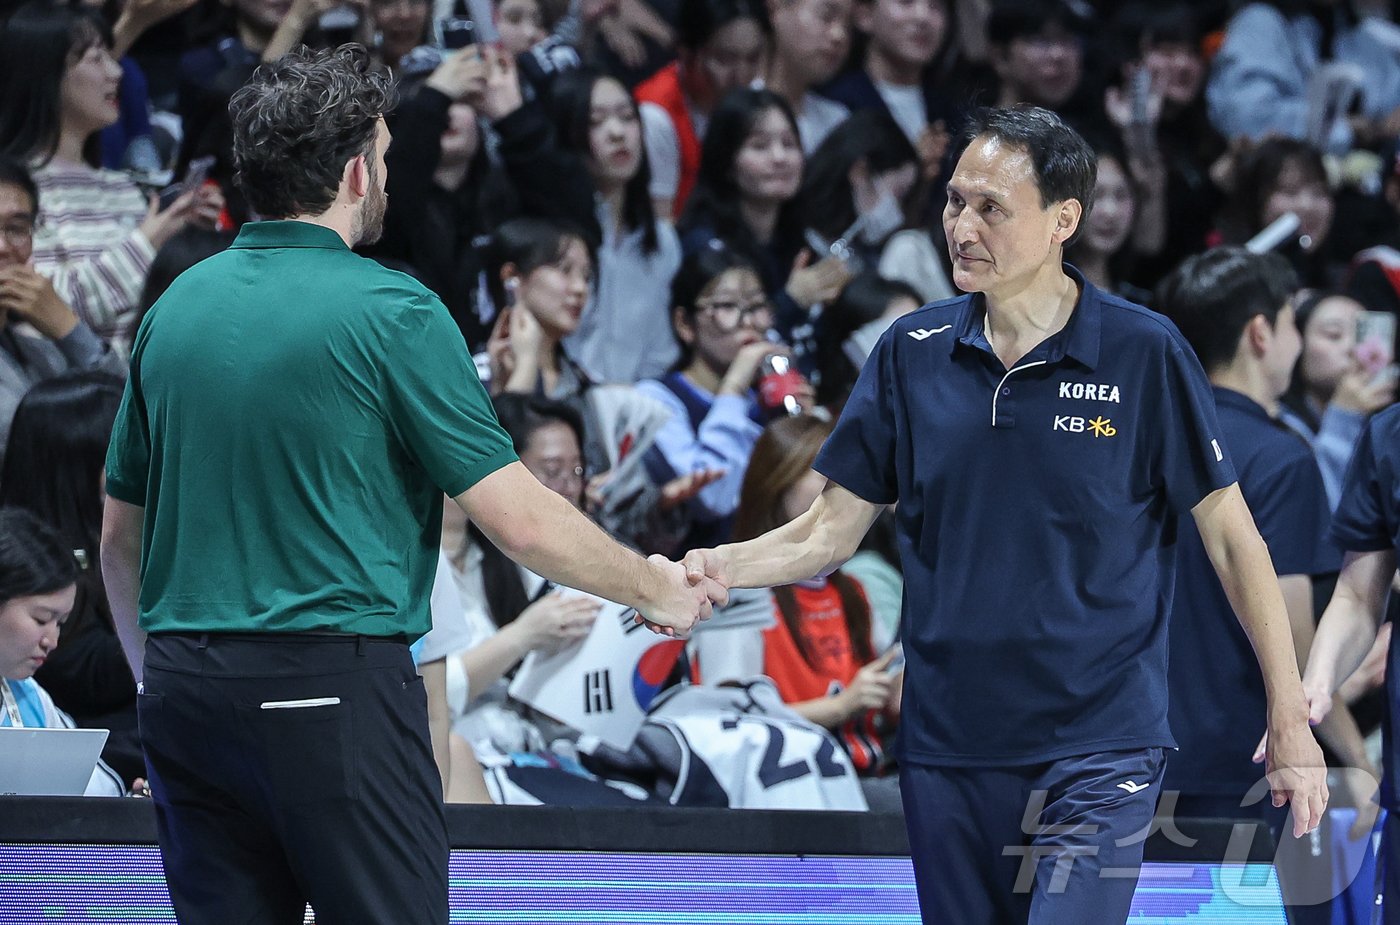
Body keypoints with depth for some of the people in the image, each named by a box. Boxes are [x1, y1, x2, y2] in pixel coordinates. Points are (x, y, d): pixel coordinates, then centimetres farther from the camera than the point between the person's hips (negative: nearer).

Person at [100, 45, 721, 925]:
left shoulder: (175, 308, 9)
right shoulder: (390, 311, -8)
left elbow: (120, 537, 16)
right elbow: (520, 519, -8)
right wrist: (653, 588, 7)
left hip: (184, 689, 6)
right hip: (332, 683, -6)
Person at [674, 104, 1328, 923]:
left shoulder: (1145, 354, -6)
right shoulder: (913, 352, 4)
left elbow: (1232, 538, -2)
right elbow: (832, 530, 7)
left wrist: (1290, 721, -4)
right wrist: (717, 568, -12)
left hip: (1095, 750, -4)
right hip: (946, 748, 4)